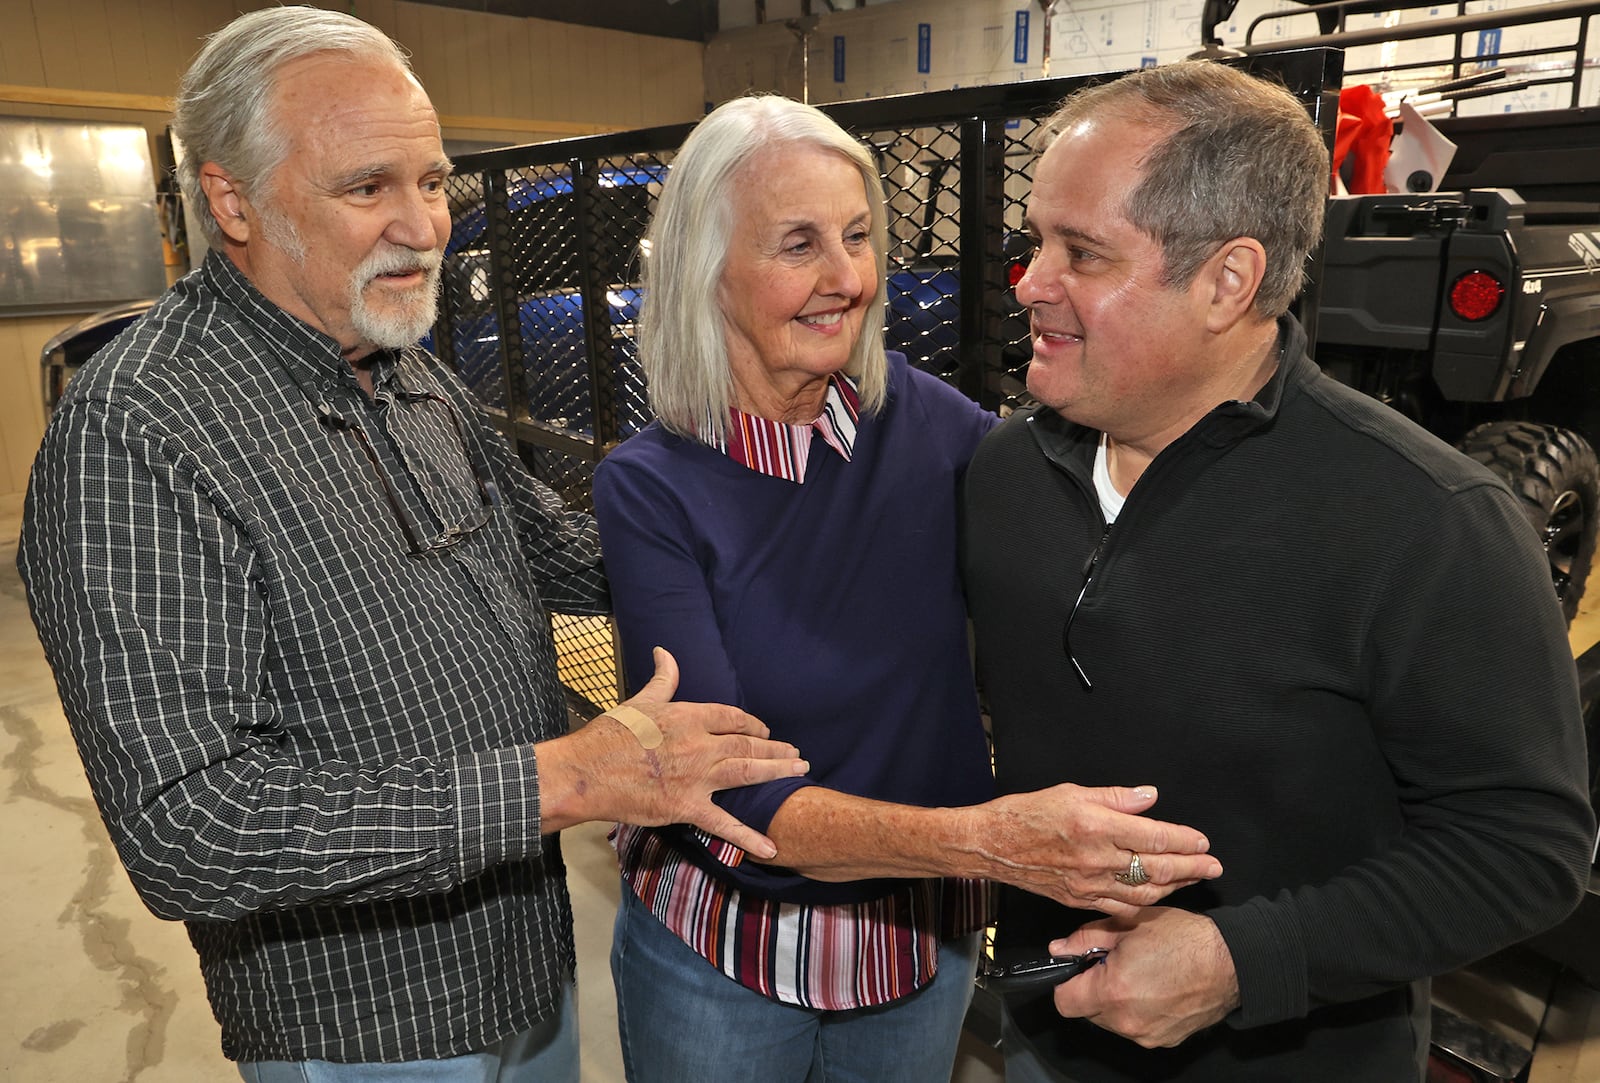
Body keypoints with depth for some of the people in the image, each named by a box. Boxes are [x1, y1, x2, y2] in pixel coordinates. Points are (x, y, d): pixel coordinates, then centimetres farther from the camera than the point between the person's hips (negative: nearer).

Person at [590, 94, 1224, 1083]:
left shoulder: (931, 425, -12)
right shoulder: (651, 489, -19)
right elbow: (727, 794, -26)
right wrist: (983, 840, -38)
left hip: (924, 939, 3)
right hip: (716, 950, -2)